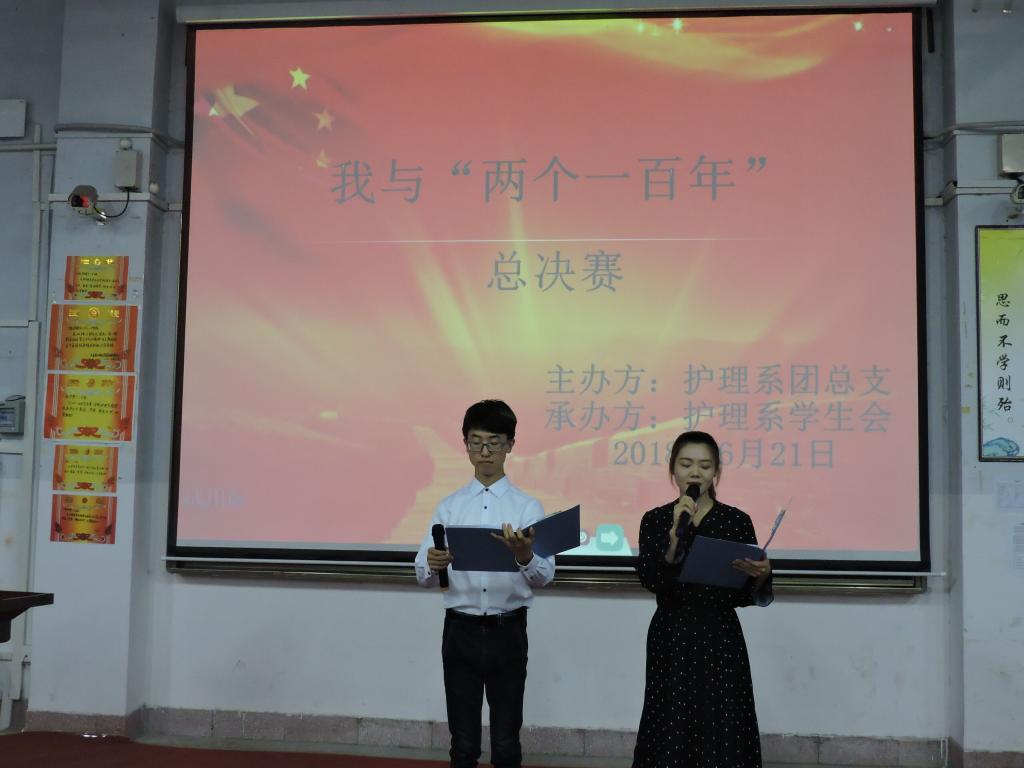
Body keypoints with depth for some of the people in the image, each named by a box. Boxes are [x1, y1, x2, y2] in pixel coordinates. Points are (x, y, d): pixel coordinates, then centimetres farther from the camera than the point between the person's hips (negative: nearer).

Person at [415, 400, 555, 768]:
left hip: (507, 632, -1)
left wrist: (525, 556, -34)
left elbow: (544, 576, -12)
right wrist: (433, 565, -26)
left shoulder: (527, 507, -1)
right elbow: (423, 575, -2)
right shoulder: (449, 506, 4)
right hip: (460, 631, 1)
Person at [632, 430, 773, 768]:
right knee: (670, 736, 5)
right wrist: (677, 531, -23)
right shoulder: (655, 520, 1)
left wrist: (761, 574, -19)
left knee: (723, 738, 0)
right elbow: (651, 580, -14)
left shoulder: (737, 521, 1)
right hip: (670, 642, 0)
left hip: (720, 642, 0)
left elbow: (743, 595, 1)